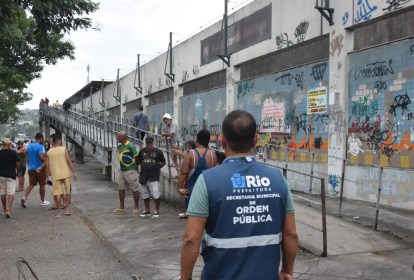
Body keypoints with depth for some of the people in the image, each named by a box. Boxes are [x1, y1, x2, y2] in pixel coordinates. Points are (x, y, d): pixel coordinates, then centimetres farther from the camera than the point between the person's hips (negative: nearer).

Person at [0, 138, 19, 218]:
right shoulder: (13, 153, -8)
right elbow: (17, 164, -4)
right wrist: (16, 170, 16)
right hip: (11, 175, -3)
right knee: (11, 192, -3)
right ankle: (8, 209, -18)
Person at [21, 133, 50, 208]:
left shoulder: (29, 146, 11)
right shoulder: (40, 146, -15)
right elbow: (41, 157, -29)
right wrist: (46, 158, -13)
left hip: (30, 168, 6)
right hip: (40, 169, -6)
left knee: (31, 184, 8)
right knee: (42, 185, 8)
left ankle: (24, 198, -13)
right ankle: (42, 201, 18)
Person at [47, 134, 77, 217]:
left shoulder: (49, 152, 2)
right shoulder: (64, 149, -5)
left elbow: (48, 165, 3)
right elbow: (69, 162, -9)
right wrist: (74, 172, -5)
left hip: (55, 175, 1)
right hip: (65, 173, -1)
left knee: (57, 193, 4)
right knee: (67, 192, 13)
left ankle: (58, 212, 7)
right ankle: (68, 209, 14)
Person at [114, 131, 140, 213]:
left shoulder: (130, 146, -14)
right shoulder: (120, 146, 11)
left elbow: (136, 158, -13)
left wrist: (136, 168, -11)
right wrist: (122, 167, 14)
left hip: (130, 171, -9)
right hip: (122, 171, 9)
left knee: (134, 189, 1)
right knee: (120, 188, 12)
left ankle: (136, 207, 10)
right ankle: (122, 207, 23)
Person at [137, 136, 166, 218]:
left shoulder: (158, 152, -1)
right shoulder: (142, 151, 8)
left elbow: (163, 162, 6)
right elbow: (138, 161, 20)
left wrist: (157, 167, -3)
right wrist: (144, 166, 7)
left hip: (154, 177, -4)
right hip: (144, 177, 4)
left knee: (155, 195, -7)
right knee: (145, 195, 12)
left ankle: (157, 211, 6)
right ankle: (147, 211, 24)